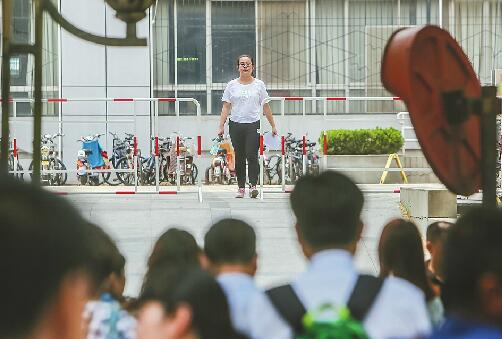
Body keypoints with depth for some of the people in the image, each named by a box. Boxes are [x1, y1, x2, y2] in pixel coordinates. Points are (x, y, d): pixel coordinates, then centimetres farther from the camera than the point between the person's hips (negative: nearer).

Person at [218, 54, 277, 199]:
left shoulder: (259, 84, 7)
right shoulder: (232, 85, 8)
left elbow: (266, 107, 9)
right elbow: (226, 107, 6)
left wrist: (273, 126, 7)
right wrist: (221, 126, -3)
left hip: (253, 125, -2)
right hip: (236, 125, 2)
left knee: (252, 155, -12)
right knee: (239, 157, 6)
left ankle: (253, 185, -13)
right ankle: (241, 187, 11)